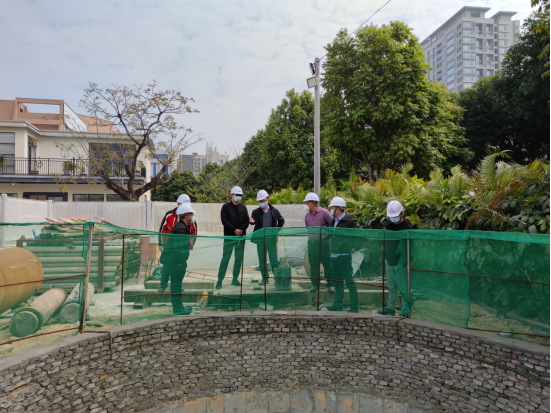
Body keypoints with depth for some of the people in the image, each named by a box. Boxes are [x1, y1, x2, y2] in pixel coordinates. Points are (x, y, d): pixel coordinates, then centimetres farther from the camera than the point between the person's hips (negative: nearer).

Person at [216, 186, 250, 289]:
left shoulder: (243, 208, 12)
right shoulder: (226, 207, 1)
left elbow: (247, 221, 6)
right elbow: (224, 220, -8)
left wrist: (241, 230, -11)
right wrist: (234, 230, -16)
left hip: (241, 236, 4)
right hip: (229, 236, -4)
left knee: (239, 258, 7)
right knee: (225, 258, -5)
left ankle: (235, 279, 17)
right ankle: (220, 280, 1)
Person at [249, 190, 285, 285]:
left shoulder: (274, 211, 4)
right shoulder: (256, 212, 4)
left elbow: (282, 221, 16)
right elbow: (253, 221, -12)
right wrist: (252, 221, -35)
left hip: (271, 239, -1)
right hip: (260, 239, 2)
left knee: (274, 260, -1)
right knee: (262, 260, 7)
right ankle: (265, 278, 18)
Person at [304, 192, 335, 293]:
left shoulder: (324, 212, -6)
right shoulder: (307, 216, 9)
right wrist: (310, 236, 14)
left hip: (323, 242, -4)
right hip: (311, 242, 5)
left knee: (327, 263, 2)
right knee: (313, 264, 9)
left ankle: (330, 284, 13)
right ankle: (315, 284, 21)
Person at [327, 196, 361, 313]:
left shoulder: (350, 220, -12)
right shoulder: (334, 221, 13)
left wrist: (355, 247, -16)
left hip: (344, 256, -8)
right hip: (334, 255, 8)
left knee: (349, 280, -2)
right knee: (337, 281, 15)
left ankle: (355, 306, 7)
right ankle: (338, 304, 25)